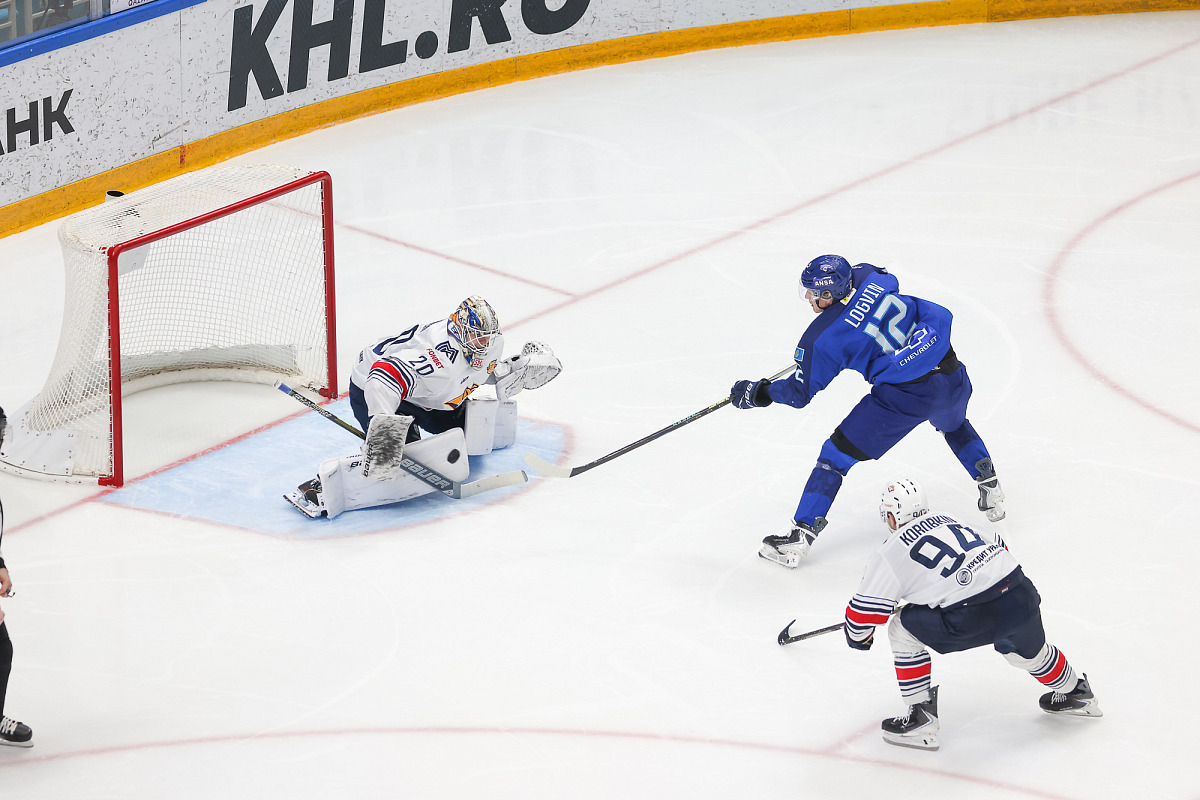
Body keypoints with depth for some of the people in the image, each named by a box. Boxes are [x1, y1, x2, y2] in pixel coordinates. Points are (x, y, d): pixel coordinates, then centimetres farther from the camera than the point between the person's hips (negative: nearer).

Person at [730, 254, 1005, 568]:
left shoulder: (823, 339, -10)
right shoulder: (868, 275, 4)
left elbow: (800, 392, 1)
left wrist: (757, 393, 16)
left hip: (904, 395, -6)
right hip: (951, 375, 6)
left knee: (837, 453, 6)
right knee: (955, 425, 41)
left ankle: (799, 537, 6)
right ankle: (991, 493, 46)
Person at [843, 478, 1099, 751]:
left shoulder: (889, 554, 6)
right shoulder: (949, 521, 24)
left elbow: (865, 609, 6)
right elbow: (997, 546, 34)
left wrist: (857, 635, 28)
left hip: (974, 619, -6)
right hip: (1022, 596, 6)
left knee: (903, 631, 13)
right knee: (1027, 649, 36)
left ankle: (921, 720, 13)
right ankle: (1077, 694, 59)